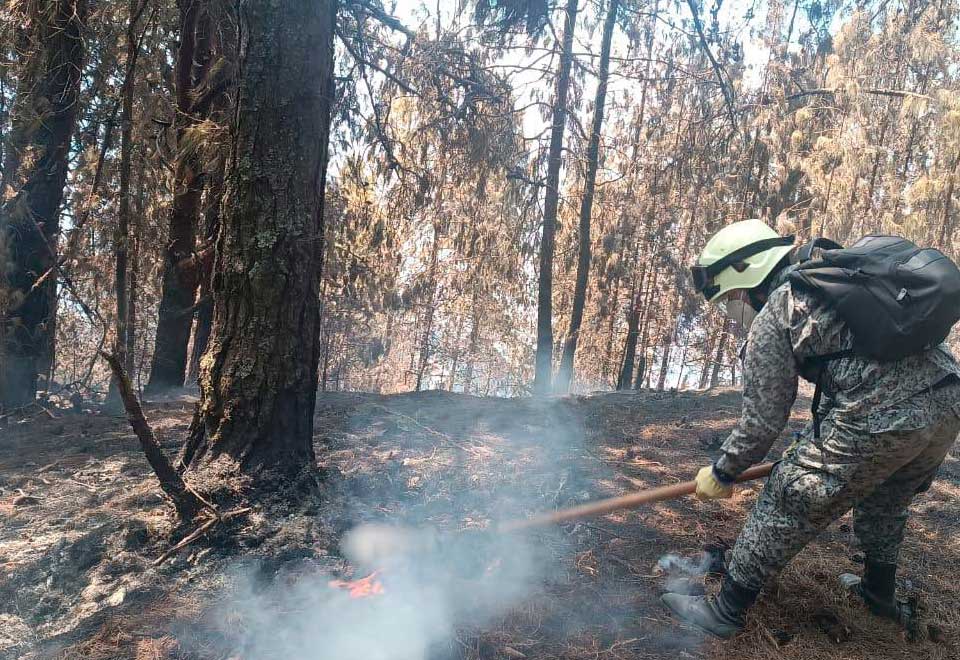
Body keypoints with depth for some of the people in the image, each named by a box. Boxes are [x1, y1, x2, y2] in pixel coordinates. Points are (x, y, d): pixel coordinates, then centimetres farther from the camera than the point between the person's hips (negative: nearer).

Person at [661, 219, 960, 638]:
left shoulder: (771, 320, -3)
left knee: (786, 505, 5)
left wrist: (721, 473, 14)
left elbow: (762, 420, 0)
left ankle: (725, 611, 13)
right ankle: (880, 593, 50)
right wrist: (810, 442, 34)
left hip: (879, 420, -8)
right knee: (884, 500, 32)